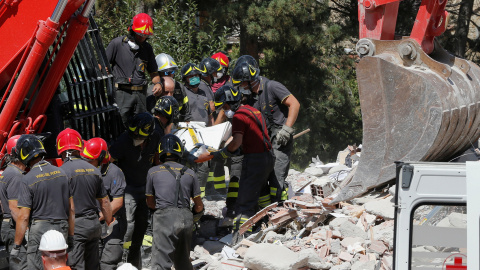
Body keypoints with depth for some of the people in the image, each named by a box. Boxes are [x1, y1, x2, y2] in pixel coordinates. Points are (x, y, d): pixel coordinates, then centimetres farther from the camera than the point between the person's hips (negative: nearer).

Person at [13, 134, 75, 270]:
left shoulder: (28, 180, -10)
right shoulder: (61, 173, 6)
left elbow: (23, 216, -12)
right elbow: (71, 209, 10)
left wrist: (16, 246, -5)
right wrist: (71, 236, 18)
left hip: (39, 229, -5)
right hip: (61, 228, 6)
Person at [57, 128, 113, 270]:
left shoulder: (63, 171, -10)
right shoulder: (93, 170, 9)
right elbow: (105, 202, 15)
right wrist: (110, 223, 25)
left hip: (74, 226, -6)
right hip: (93, 224, 6)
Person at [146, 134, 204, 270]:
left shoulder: (153, 172, 6)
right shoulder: (189, 173, 10)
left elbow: (150, 203, 16)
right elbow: (199, 207, 14)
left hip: (164, 218, -3)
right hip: (185, 219, 3)